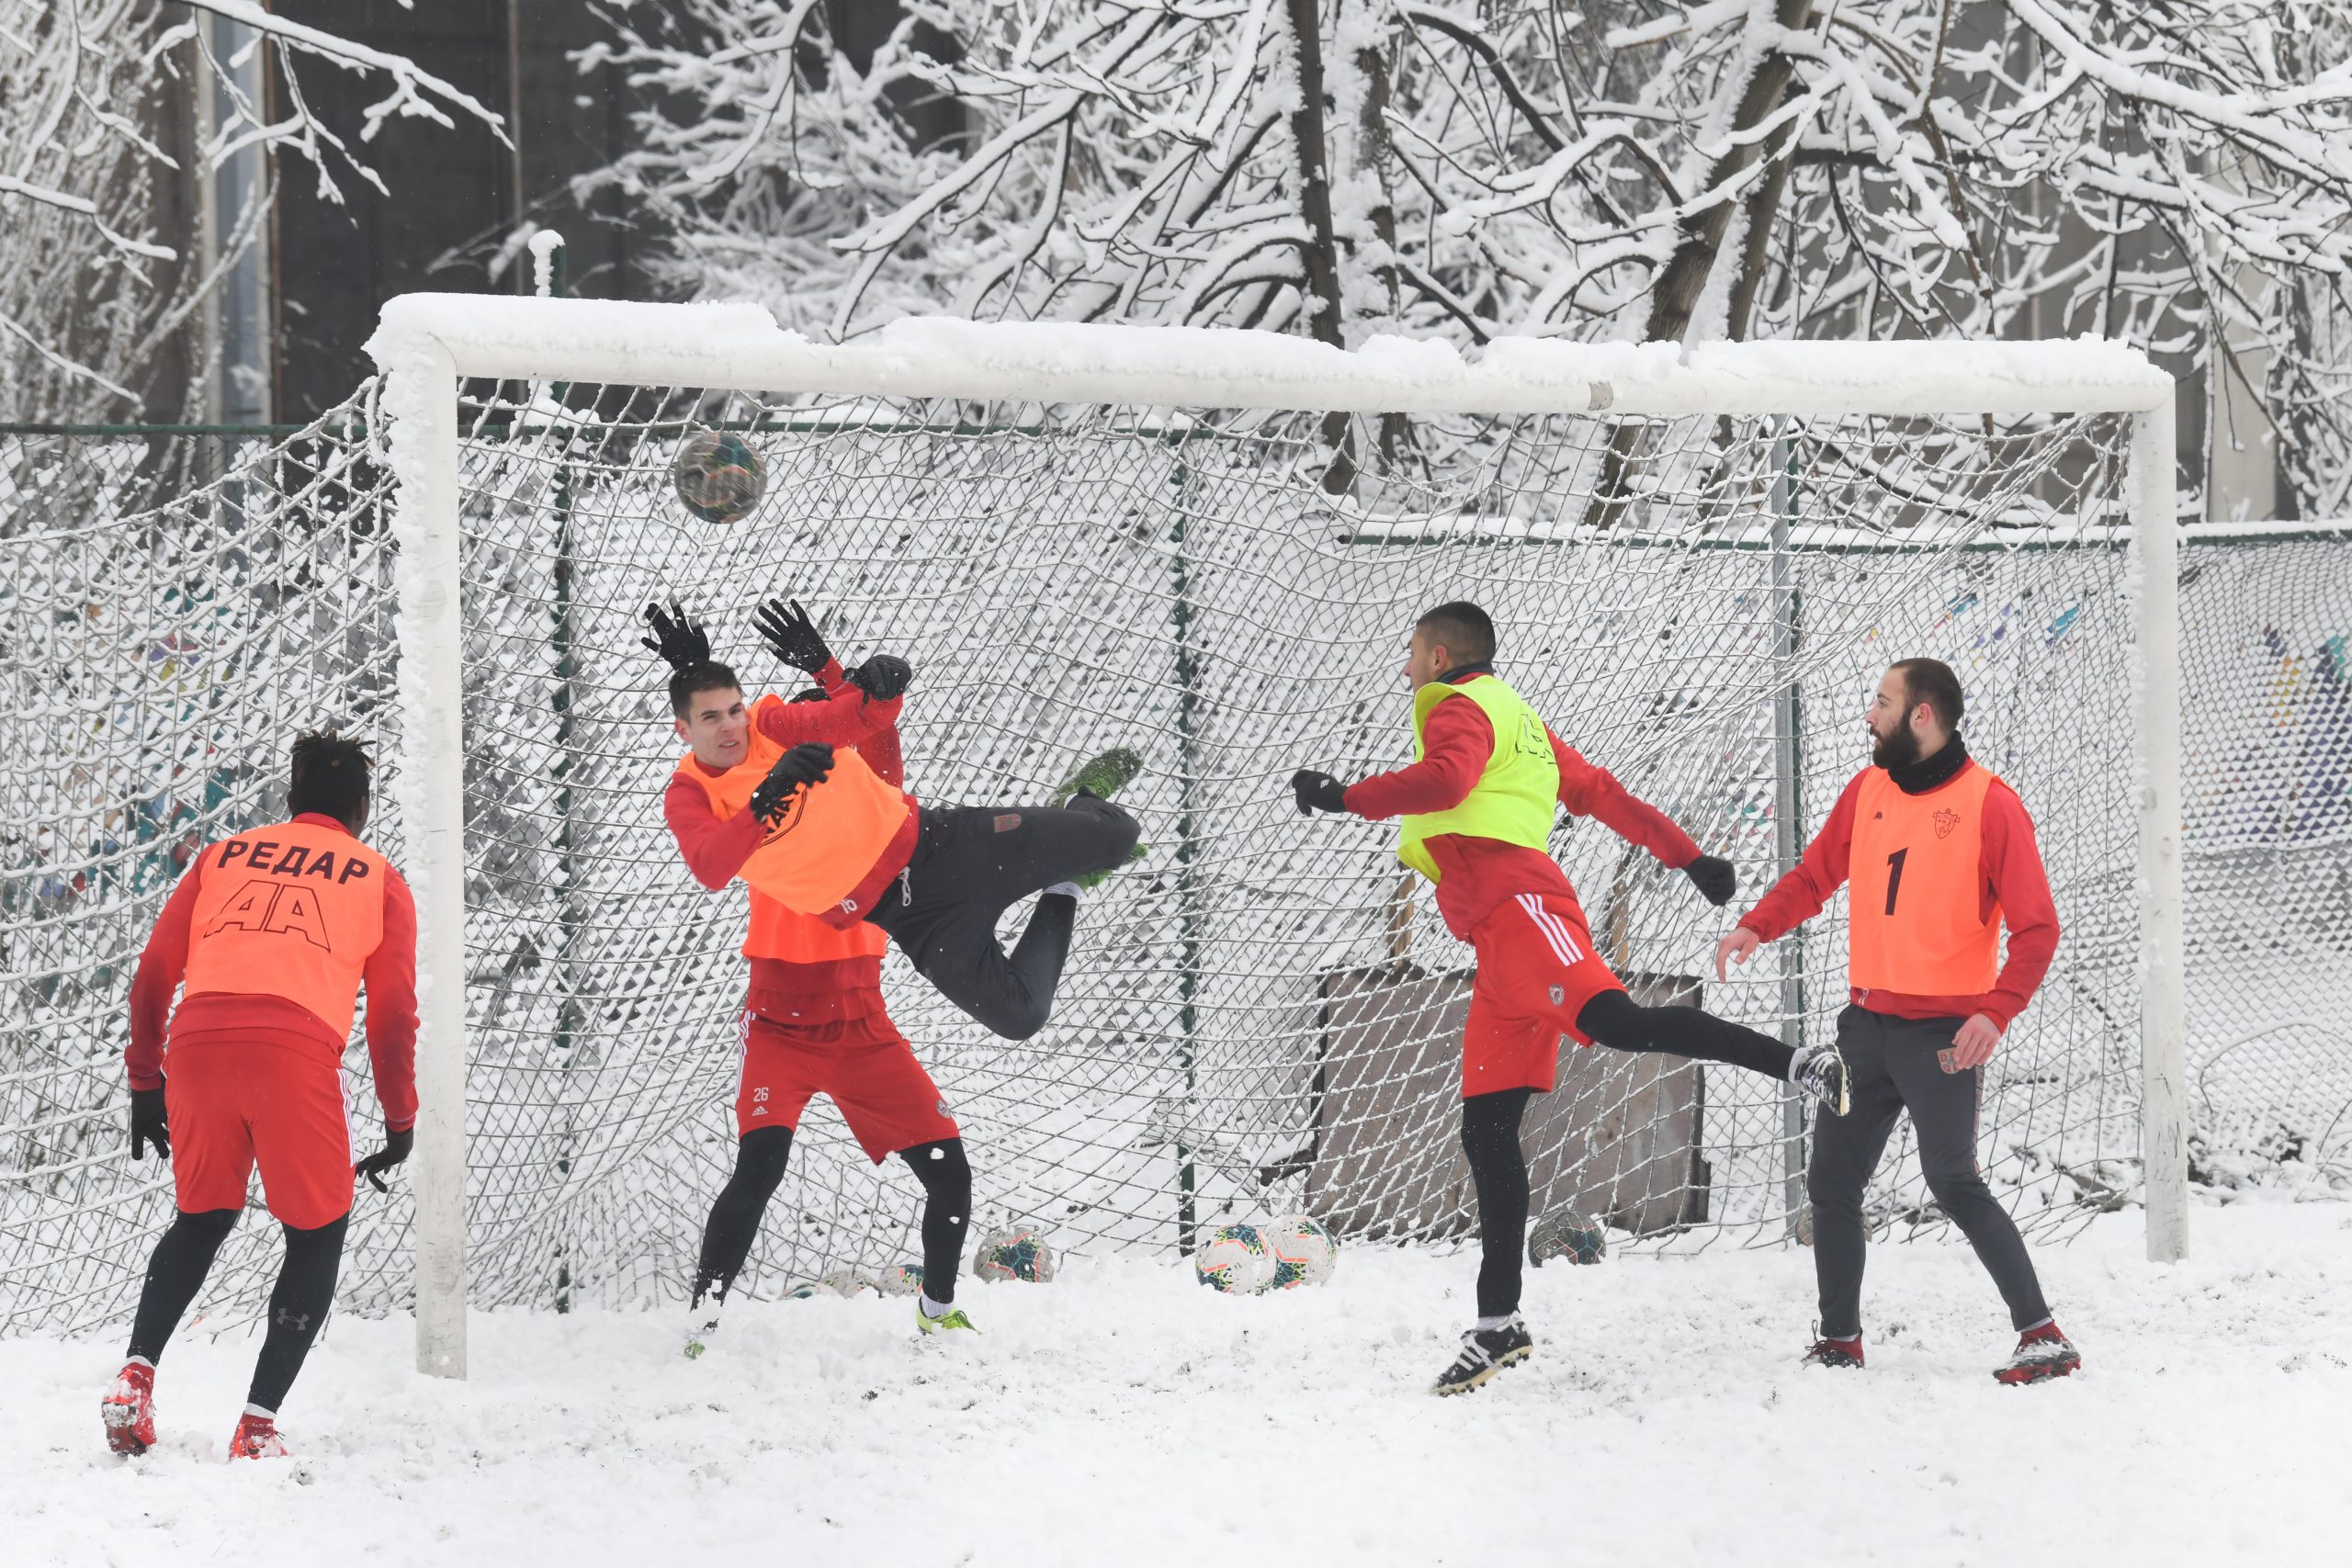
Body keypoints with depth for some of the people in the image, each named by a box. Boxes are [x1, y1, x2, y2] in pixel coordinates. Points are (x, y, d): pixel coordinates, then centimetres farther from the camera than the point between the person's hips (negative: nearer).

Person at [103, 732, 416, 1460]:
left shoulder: (223, 855, 27)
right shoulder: (378, 879, 20)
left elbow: (153, 973, 19)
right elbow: (393, 1015, 13)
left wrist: (145, 1085, 24)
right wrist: (401, 1125, 21)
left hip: (196, 1040, 3)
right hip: (297, 1049, -3)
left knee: (202, 1221, 25)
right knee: (317, 1237, 14)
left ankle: (138, 1371, 4)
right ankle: (258, 1423, 1)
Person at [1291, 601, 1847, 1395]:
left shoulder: (1459, 709, 5)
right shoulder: (1518, 721, 33)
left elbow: (1445, 778, -18)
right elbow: (1602, 792, 31)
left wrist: (1346, 798, -14)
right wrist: (1685, 855, 29)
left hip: (1518, 909, -10)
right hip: (1502, 948, 10)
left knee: (1617, 1021, -33)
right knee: (1486, 1128, 6)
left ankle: (1798, 1065, -43)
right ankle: (1498, 1322, 6)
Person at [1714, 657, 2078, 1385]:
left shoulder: (1989, 805, -12)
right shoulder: (1867, 791, 7)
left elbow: (2036, 927, -13)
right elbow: (1814, 875, 15)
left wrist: (1996, 1012, -26)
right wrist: (1757, 926, -5)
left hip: (1943, 1035, -7)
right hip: (1868, 1022, 7)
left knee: (1955, 1184, -14)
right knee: (1831, 1182, 10)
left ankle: (2042, 1335, -9)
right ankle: (1839, 1339, 23)